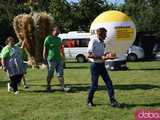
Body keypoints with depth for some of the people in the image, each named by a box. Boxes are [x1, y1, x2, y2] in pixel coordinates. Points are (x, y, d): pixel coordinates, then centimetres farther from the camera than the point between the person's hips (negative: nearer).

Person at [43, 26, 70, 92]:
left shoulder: (59, 39, 12)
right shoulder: (48, 38, -6)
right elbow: (45, 49, -5)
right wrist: (44, 59, -9)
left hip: (59, 59, 5)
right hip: (51, 59, -5)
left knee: (60, 74, 1)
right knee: (50, 74, 6)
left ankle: (63, 87, 0)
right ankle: (48, 86, 22)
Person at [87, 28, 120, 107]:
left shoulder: (102, 42, 11)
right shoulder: (93, 41, -14)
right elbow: (89, 55, -22)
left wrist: (107, 56, 3)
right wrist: (102, 57, -25)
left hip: (102, 65, 8)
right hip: (95, 65, -8)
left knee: (109, 82, 1)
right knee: (94, 85, 0)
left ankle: (112, 101, 4)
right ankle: (89, 101, 20)